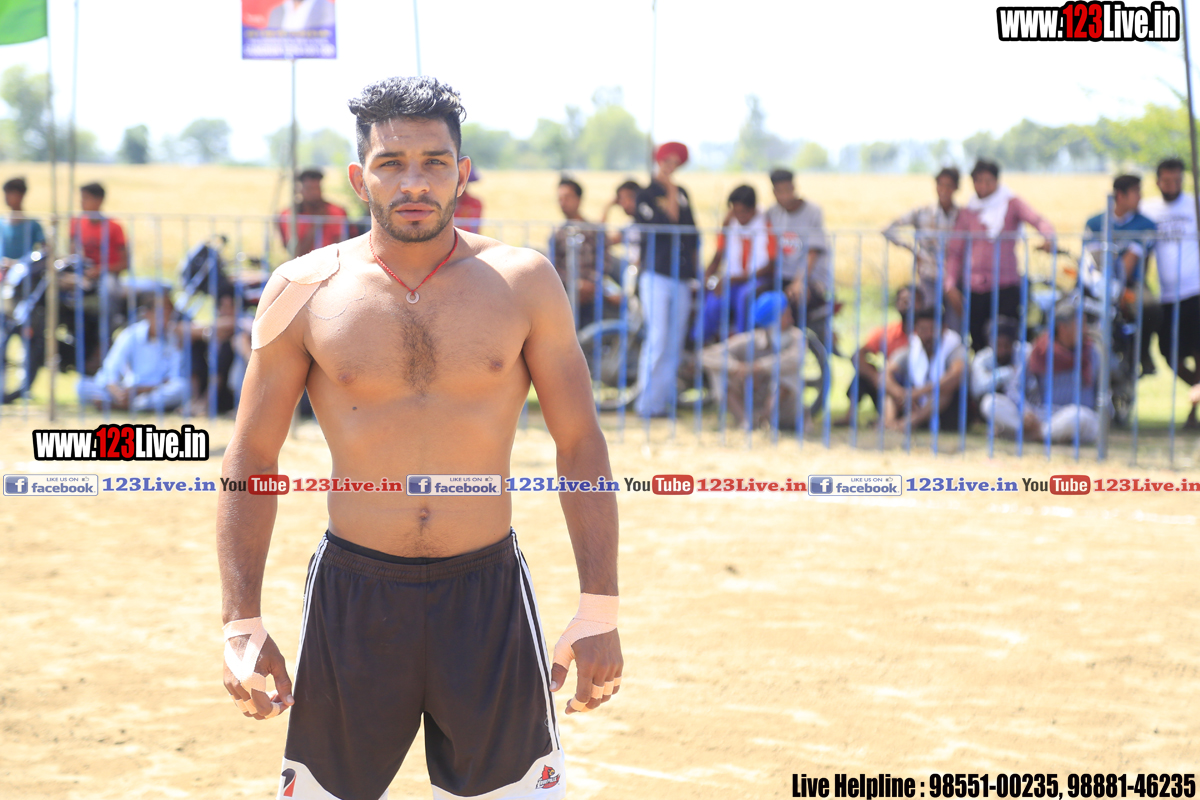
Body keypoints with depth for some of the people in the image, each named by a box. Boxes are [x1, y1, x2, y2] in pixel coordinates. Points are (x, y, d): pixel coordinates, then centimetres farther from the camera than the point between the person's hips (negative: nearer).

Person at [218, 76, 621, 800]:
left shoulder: (523, 283, 0)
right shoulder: (305, 292, -1)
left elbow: (581, 447, 3)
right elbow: (252, 459, 4)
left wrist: (600, 612, -3)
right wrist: (243, 624, -3)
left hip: (489, 593, 0)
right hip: (353, 596, 0)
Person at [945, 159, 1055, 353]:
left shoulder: (1012, 205, 5)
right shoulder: (967, 213, 10)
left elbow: (1037, 220, -12)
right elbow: (954, 252, 12)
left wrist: (1048, 237, -34)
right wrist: (950, 285, 1)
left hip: (1006, 286, -2)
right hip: (974, 289, 2)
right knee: (978, 343, 1)